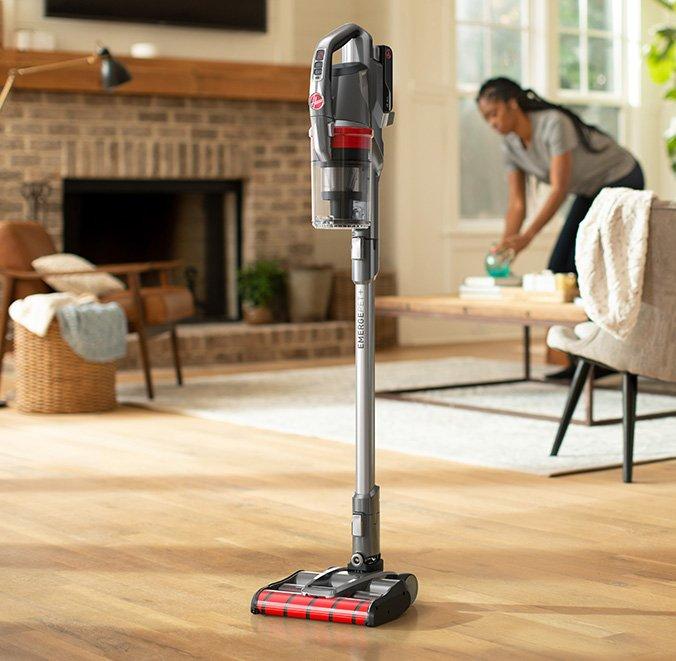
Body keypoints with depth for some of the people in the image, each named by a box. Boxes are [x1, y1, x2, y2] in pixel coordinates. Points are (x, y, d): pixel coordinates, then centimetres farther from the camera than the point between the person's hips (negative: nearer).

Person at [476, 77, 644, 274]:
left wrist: (527, 236, -42)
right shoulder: (510, 145, -7)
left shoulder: (554, 123, -29)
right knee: (557, 268, 1)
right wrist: (504, 249, -21)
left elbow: (560, 190, -34)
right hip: (589, 191, 8)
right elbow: (517, 204, -8)